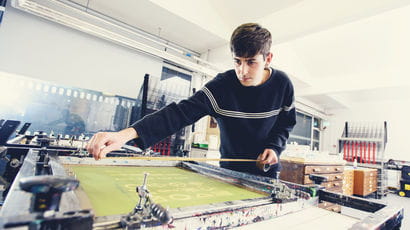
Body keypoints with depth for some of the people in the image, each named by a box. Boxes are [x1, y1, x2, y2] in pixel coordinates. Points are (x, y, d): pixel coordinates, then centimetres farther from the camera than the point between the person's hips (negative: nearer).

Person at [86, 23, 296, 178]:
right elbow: (180, 113, -36)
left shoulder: (282, 84, -13)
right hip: (230, 169, -2)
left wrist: (275, 147, -17)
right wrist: (127, 134, -48)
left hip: (267, 171, 3)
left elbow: (286, 122, 3)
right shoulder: (221, 86, -25)